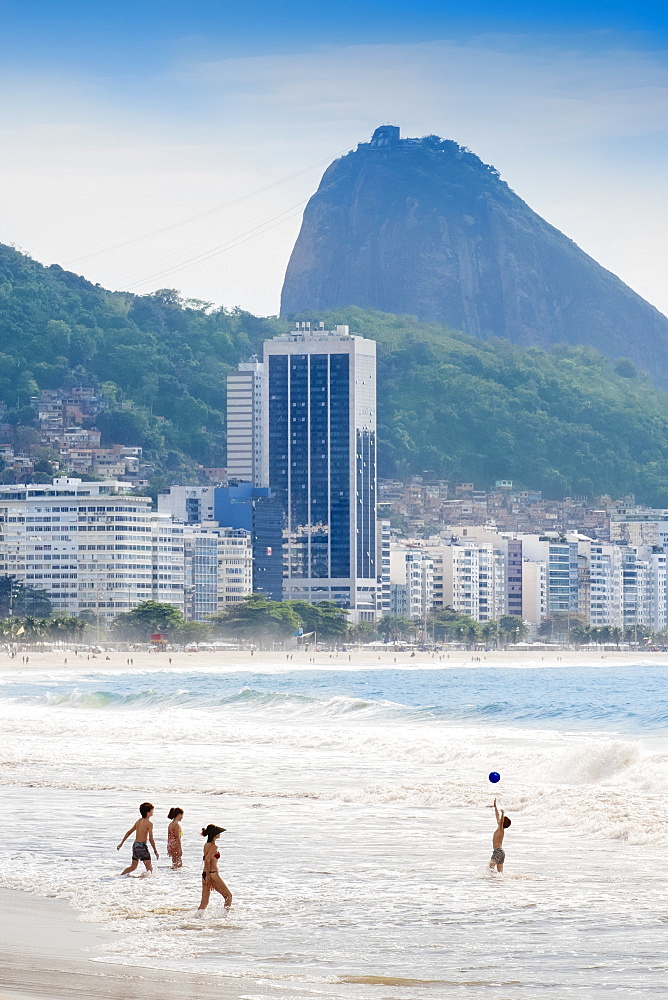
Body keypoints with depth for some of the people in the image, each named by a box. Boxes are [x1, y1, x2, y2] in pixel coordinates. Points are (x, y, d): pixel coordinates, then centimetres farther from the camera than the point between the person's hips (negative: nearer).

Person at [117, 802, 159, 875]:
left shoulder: (139, 821, 13)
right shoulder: (149, 823, -10)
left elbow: (129, 832, 18)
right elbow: (151, 839, -14)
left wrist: (121, 843, 24)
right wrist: (155, 851, -8)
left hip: (135, 845, 7)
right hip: (142, 845, -7)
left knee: (133, 866, 16)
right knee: (149, 867, -5)